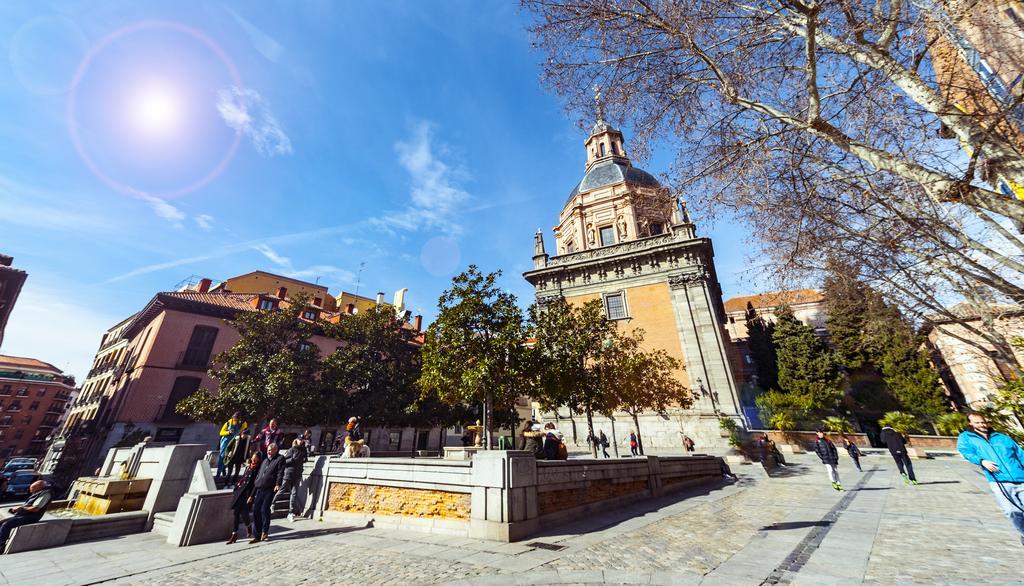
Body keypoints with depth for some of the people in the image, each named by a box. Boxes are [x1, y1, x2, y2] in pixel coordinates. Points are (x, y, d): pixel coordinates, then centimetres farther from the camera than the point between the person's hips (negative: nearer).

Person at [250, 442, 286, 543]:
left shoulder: (280, 459, 1)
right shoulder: (264, 460, 23)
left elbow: (280, 473, -9)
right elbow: (258, 474, 25)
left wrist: (278, 484, -22)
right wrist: (252, 493, 21)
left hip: (270, 489, -7)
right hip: (259, 489, 7)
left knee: (264, 509, -9)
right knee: (255, 510, 3)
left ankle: (265, 531, 6)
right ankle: (256, 535, 12)